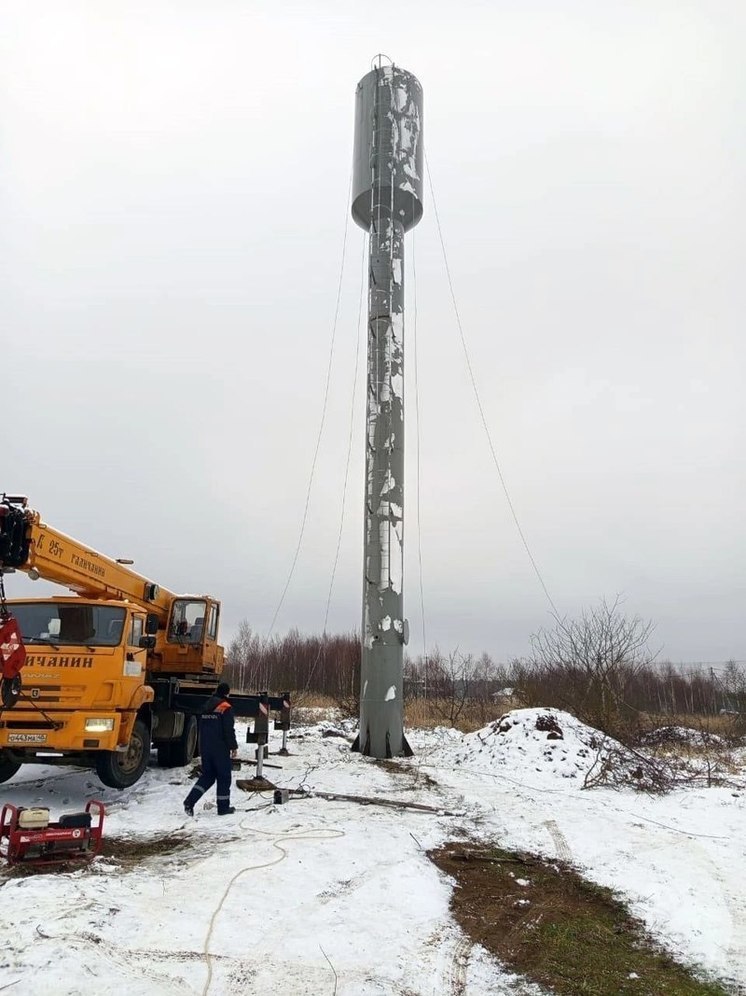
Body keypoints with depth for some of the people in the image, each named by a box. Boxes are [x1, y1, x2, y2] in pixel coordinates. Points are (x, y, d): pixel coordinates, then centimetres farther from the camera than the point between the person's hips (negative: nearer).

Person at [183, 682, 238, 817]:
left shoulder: (207, 706, 10)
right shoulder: (226, 708, -13)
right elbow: (229, 730, -14)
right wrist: (233, 747, -5)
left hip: (205, 748, 7)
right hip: (221, 748, -7)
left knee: (207, 775, 14)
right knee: (224, 776, 5)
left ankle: (190, 802, 0)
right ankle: (223, 807, 11)